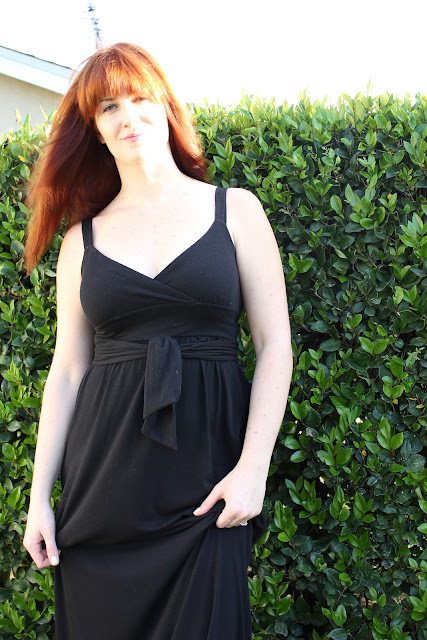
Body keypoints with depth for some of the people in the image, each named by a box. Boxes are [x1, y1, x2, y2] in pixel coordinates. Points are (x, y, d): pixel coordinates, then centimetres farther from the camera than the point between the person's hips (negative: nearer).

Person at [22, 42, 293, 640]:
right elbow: (67, 371, 8)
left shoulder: (235, 210, 3)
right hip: (104, 473, 2)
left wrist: (253, 466, -10)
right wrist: (40, 495, 4)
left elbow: (275, 344, 0)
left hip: (206, 463, -1)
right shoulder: (84, 237, 8)